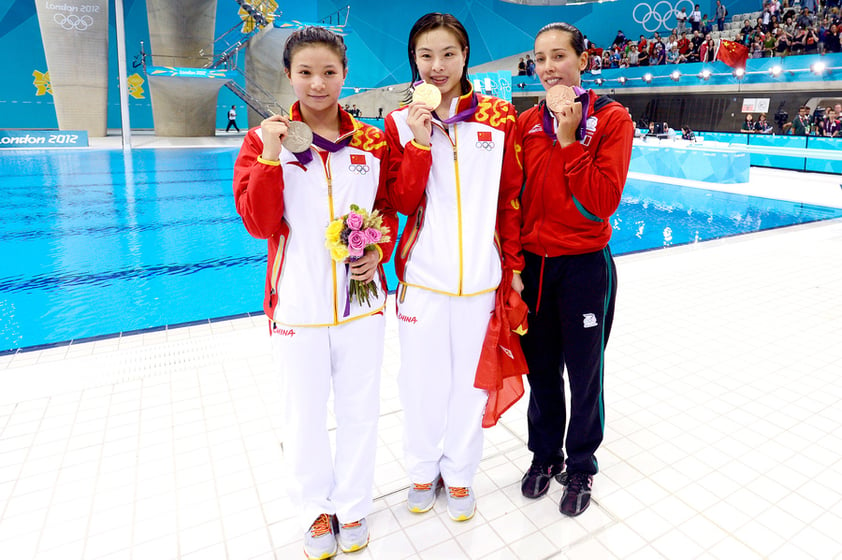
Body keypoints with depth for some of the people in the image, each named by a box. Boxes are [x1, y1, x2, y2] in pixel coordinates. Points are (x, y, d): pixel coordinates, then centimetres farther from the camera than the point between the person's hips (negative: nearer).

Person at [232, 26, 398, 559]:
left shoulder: (371, 141, 3)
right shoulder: (265, 140, -1)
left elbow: (389, 208, 10)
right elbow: (259, 223, -9)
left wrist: (380, 250, -9)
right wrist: (271, 155, -20)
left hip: (361, 300, 2)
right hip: (298, 305, -1)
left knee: (360, 409, 14)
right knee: (305, 413, 14)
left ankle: (353, 505, 38)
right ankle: (316, 509, 39)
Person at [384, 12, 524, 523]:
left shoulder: (499, 117, 2)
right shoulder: (402, 122, 2)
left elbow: (511, 198, 3)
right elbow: (402, 202, -6)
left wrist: (514, 265, 2)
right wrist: (419, 141, -16)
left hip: (481, 277, 0)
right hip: (423, 275, 0)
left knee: (470, 379, 13)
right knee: (423, 379, 12)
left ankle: (460, 473, 37)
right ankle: (424, 469, 38)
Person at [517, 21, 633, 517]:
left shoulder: (611, 118, -5)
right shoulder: (526, 123, 5)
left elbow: (602, 202, -16)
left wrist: (570, 141, -18)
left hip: (584, 266, -3)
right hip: (532, 264, 3)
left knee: (584, 374, 11)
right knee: (541, 369, 16)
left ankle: (581, 466, 34)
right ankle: (545, 454, 38)